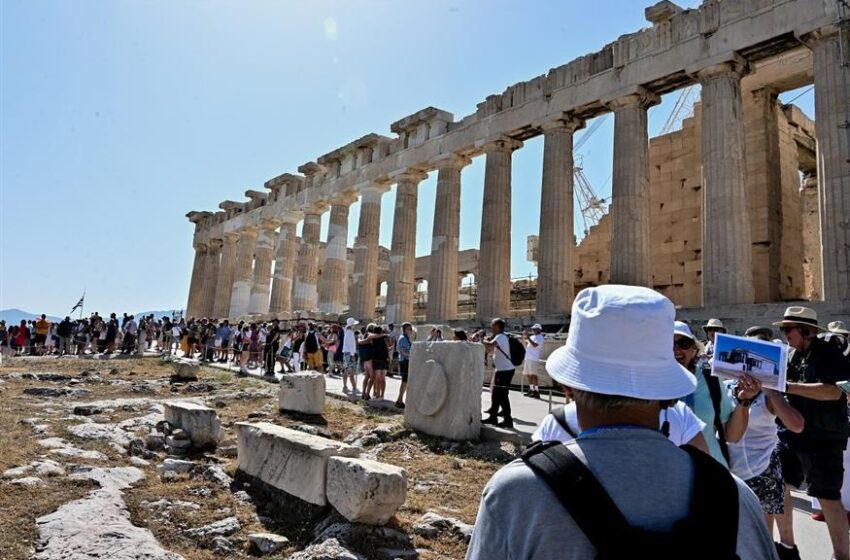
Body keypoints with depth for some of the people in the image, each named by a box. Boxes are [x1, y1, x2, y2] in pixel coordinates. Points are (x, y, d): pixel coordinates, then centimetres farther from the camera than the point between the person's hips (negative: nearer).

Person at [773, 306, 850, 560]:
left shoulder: (829, 354, -11)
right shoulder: (792, 356, 9)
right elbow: (784, 392, 14)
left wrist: (787, 386, -28)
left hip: (822, 437, -7)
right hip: (789, 432, 8)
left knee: (828, 497, -2)